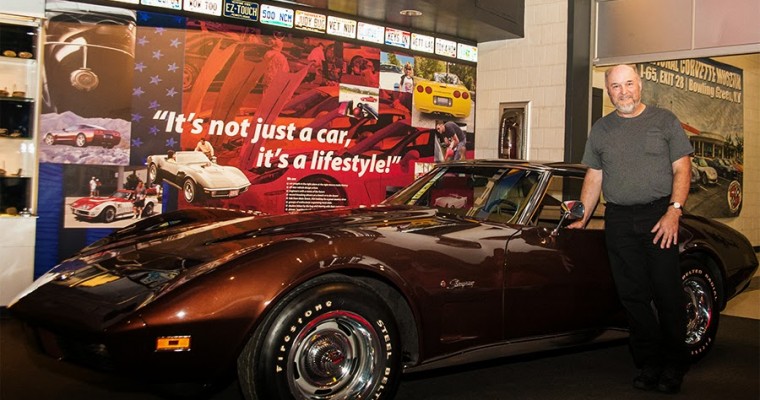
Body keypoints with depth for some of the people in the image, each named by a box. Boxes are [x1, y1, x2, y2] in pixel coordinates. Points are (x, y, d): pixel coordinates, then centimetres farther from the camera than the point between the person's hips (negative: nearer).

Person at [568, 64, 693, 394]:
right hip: (619, 221, 3)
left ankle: (674, 367, 10)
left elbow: (682, 169, 0)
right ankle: (649, 364, 13)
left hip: (659, 215, -3)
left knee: (667, 292, -2)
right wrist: (582, 219, 11)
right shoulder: (600, 130, 14)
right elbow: (594, 178, 17)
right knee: (633, 295, 4)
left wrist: (673, 211, -12)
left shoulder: (664, 121, 5)